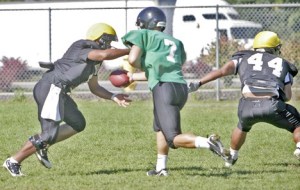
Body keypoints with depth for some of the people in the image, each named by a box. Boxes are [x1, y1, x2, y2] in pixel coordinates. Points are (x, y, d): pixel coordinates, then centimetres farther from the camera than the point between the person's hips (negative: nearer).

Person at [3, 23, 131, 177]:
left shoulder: (94, 61, 21)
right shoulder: (82, 48, -9)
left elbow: (94, 87, 29)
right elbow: (105, 55, -27)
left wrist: (114, 97, 16)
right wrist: (129, 51, -18)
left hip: (58, 92, 10)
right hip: (51, 88, -10)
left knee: (78, 123, 14)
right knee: (50, 133, -9)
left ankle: (40, 145, 16)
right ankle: (13, 162, 1)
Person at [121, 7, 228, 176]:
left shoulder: (144, 35, 7)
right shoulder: (175, 43, 25)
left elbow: (133, 59, -7)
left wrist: (143, 66, 16)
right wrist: (133, 77, 41)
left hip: (164, 89, -7)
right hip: (181, 87, 7)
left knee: (174, 139, -9)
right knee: (160, 126, 29)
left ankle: (208, 143, -31)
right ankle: (161, 167, 28)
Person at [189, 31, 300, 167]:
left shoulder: (244, 58, 26)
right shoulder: (282, 64, 25)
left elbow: (223, 71, 10)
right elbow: (287, 96, 20)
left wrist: (198, 84, 10)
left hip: (248, 106, 2)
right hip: (272, 106, -2)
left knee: (243, 126, 36)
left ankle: (232, 157, 45)